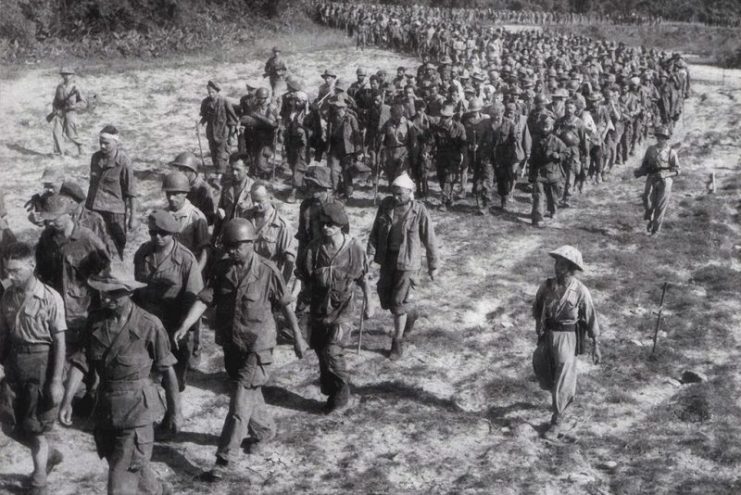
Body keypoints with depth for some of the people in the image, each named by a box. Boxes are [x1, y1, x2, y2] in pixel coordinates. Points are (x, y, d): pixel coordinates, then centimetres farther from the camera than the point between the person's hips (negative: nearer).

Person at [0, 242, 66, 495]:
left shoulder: (50, 298, -16)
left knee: (35, 428, 5)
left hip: (41, 362, -5)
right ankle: (49, 454, 37)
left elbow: (59, 341, -13)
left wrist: (56, 381, -14)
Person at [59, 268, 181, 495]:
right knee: (134, 470, 24)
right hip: (105, 408, 5)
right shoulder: (95, 320, -1)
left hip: (137, 410, -5)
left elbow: (167, 370, -7)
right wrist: (67, 400, -13)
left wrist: (175, 412, -1)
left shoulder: (149, 325, -15)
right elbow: (81, 362, -2)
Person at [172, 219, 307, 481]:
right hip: (230, 344, 5)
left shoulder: (267, 271, -15)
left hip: (257, 348, -5)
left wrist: (297, 336, 1)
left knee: (240, 405, -6)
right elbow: (204, 299, -9)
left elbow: (285, 304, -4)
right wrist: (184, 326, -22)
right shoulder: (222, 268, -4)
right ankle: (265, 430, 49)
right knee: (250, 395, 23)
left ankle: (224, 460, 2)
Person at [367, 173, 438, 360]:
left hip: (407, 262, -5)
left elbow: (430, 240, -6)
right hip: (387, 258, 5)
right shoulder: (386, 204, -4)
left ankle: (398, 342, 13)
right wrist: (370, 253, -8)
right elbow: (376, 230, 2)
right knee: (385, 298, 11)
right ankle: (410, 313, 43)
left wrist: (433, 265, 0)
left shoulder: (419, 211, -14)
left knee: (398, 302, -4)